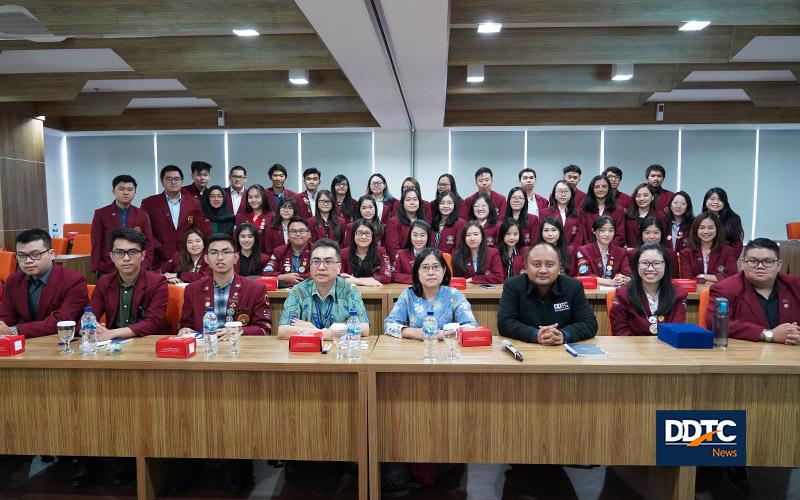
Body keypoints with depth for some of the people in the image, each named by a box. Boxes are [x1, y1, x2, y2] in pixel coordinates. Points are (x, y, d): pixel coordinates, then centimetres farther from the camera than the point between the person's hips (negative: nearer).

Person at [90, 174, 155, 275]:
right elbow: (96, 245, 1)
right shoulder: (101, 214, 2)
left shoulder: (142, 215, 6)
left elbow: (148, 244, 6)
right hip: (107, 271, -1)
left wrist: (144, 267, -4)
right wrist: (97, 269, -4)